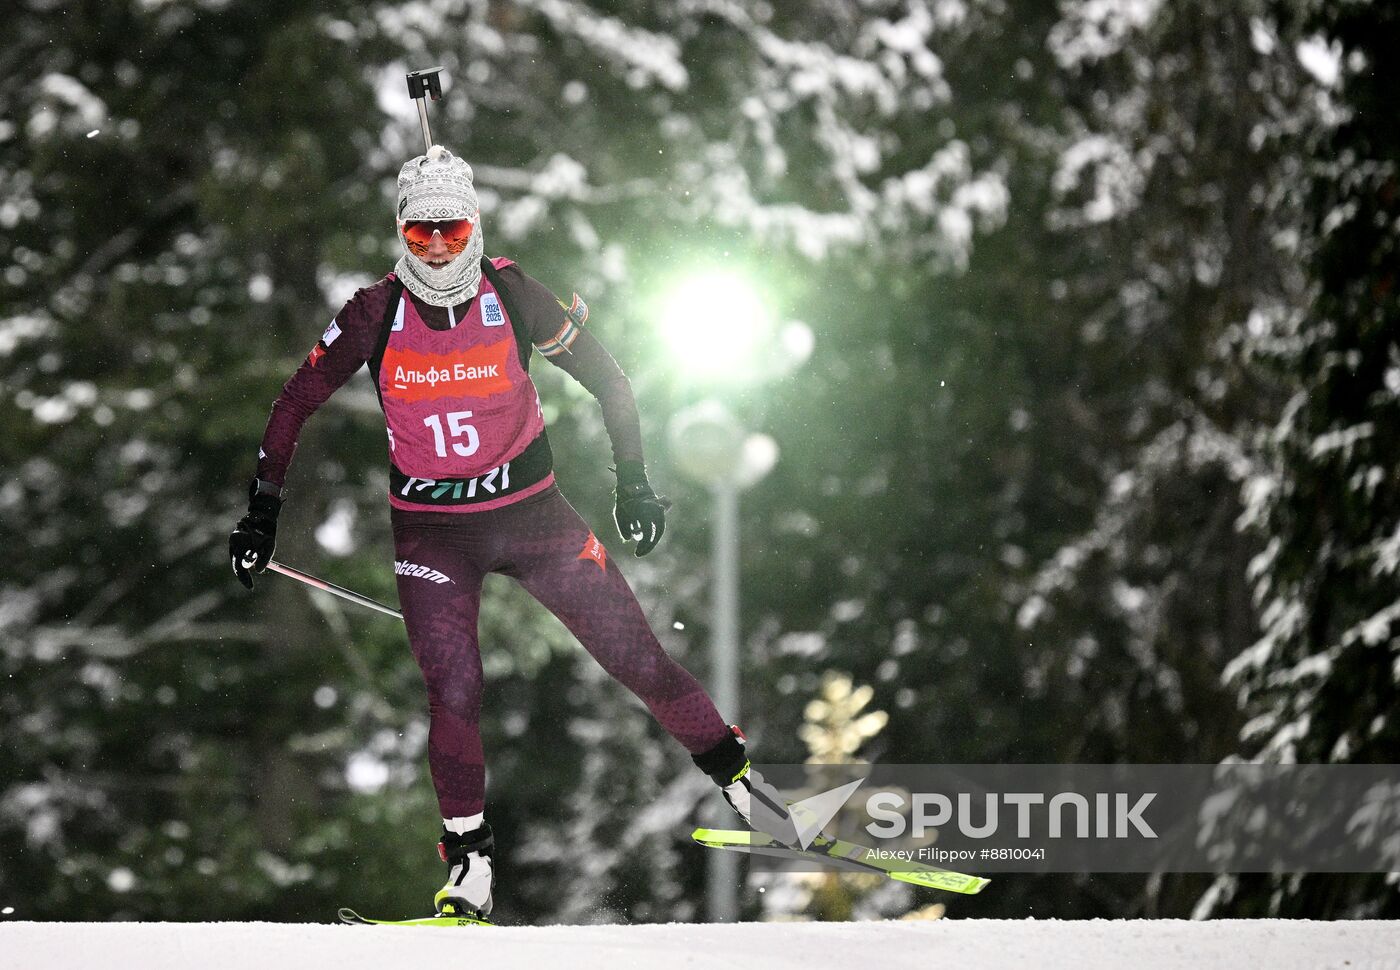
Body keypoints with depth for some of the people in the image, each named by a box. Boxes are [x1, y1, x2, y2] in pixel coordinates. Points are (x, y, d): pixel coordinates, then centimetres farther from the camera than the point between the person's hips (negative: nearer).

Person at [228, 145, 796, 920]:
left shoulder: (514, 297, -11)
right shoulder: (376, 313, -10)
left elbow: (607, 380, 1)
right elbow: (297, 404, 0)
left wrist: (633, 484, 0)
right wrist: (262, 512, -2)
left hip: (530, 507, 1)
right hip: (430, 528, 0)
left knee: (635, 654, -2)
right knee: (453, 693, -15)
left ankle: (737, 777, 17)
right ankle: (469, 869, -3)